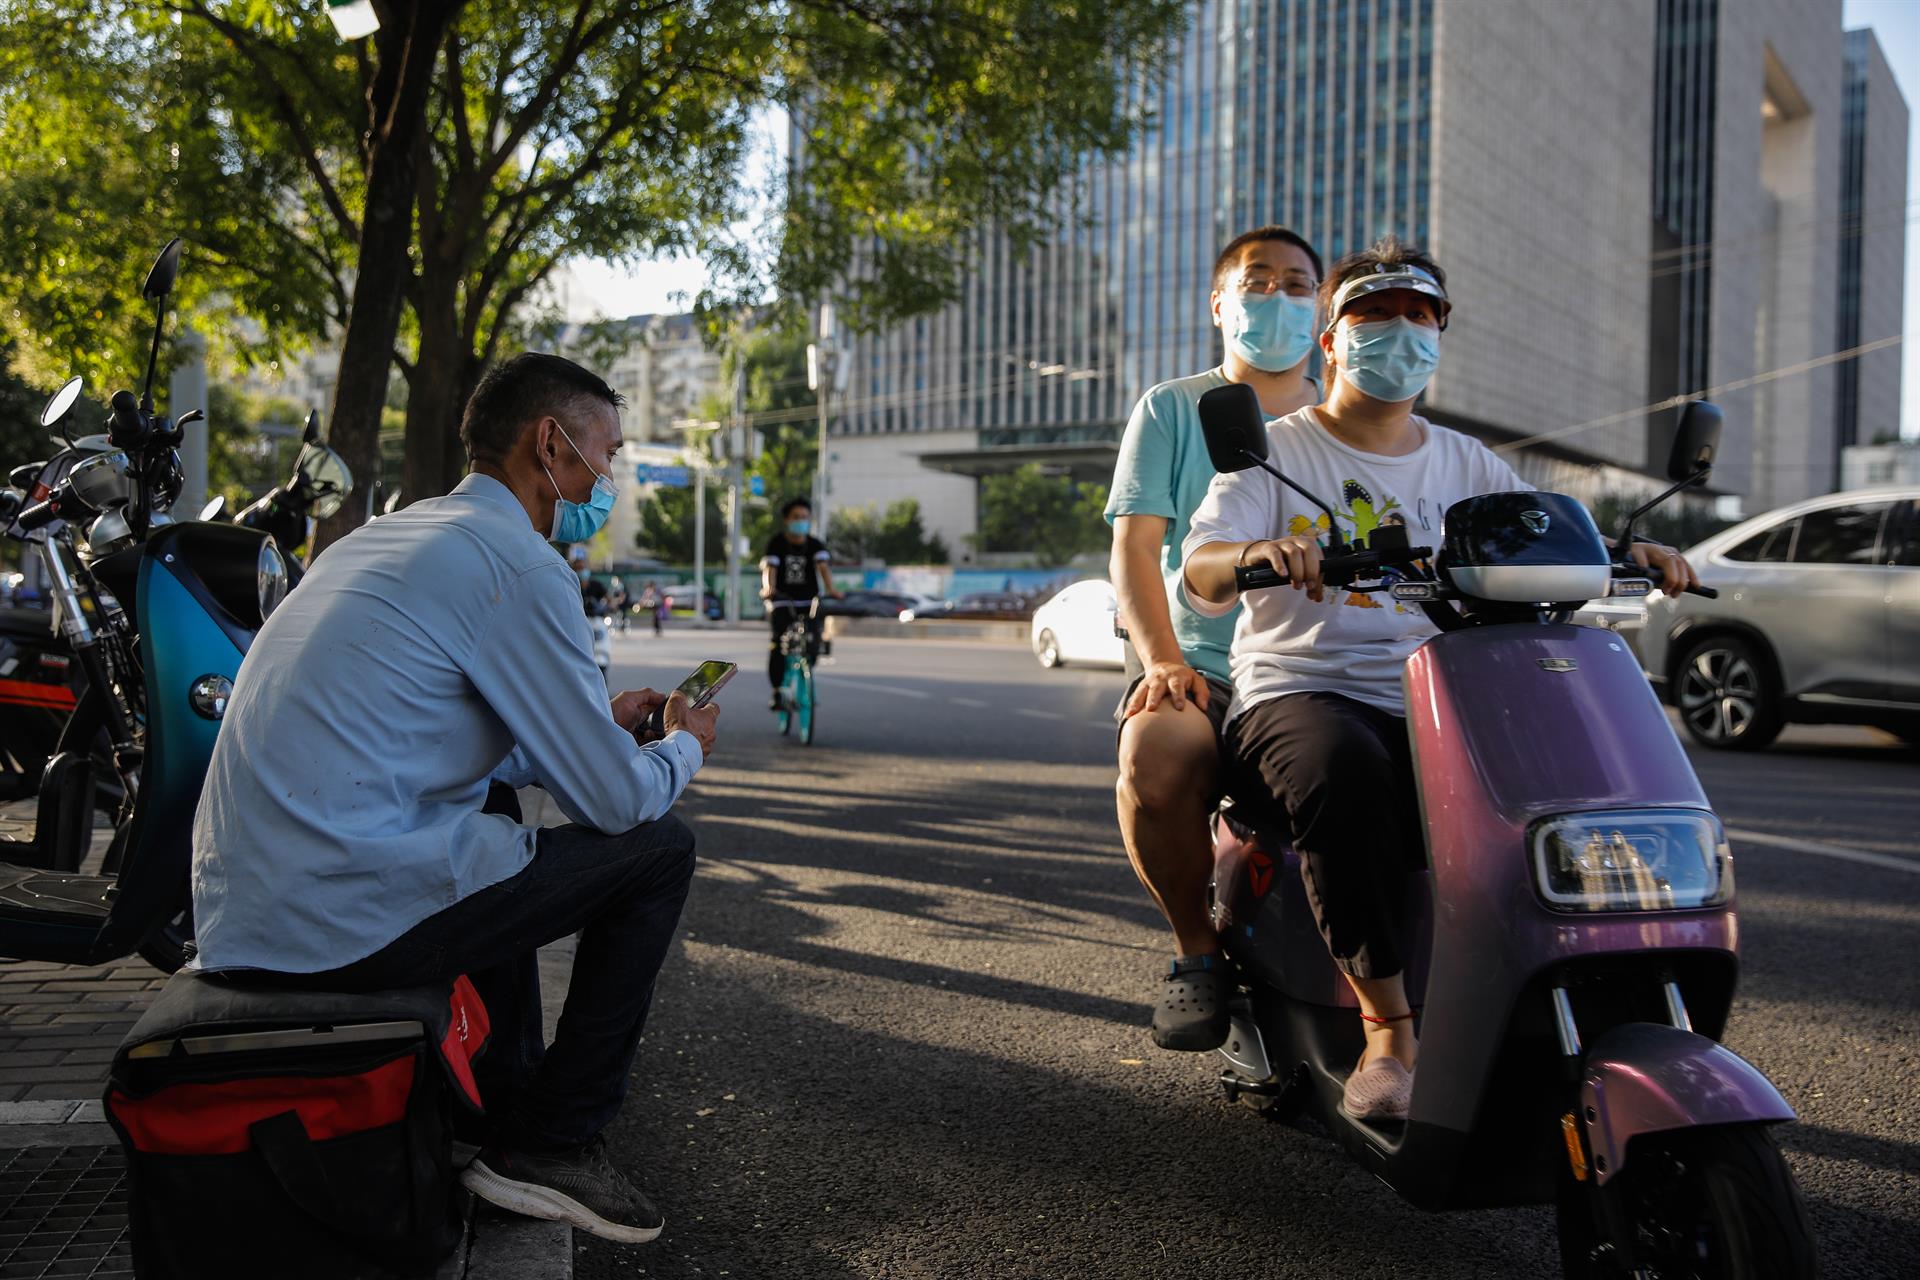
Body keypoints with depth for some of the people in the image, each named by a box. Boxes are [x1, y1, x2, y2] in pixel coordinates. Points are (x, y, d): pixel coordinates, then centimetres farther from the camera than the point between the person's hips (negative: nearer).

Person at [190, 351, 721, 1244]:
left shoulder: (387, 536, 18)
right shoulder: (520, 567, -12)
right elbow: (616, 798, -9)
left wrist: (599, 724, 31)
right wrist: (684, 748, 12)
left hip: (235, 915, 10)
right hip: (349, 915, -10)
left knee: (500, 845, 33)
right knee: (657, 846, 1)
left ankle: (509, 1120, 30)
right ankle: (555, 1145, 8)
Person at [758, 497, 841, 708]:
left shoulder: (815, 545, 2)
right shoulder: (776, 543, -3)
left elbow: (823, 567, -13)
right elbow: (769, 568, -17)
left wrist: (831, 590, -33)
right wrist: (768, 588, -39)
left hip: (808, 602, 2)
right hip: (781, 602, -2)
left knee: (812, 641, -15)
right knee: (778, 642, -20)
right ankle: (776, 692, -7)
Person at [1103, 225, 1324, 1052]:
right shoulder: (1171, 410, 12)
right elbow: (1134, 548, 2)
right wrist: (1163, 660, -15)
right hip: (1199, 665, -1)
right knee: (1153, 769, -35)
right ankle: (1196, 946, -7)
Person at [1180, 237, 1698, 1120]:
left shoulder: (1466, 465, 20)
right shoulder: (1276, 453, 7)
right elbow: (1201, 575, -8)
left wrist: (1629, 553, -10)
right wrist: (1257, 553, -31)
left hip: (1435, 710, 4)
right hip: (1300, 696, -3)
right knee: (1345, 773, -38)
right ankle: (1387, 1024, -29)